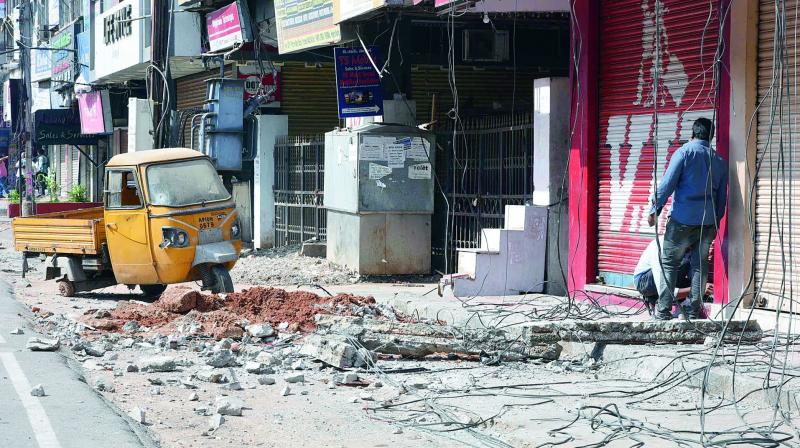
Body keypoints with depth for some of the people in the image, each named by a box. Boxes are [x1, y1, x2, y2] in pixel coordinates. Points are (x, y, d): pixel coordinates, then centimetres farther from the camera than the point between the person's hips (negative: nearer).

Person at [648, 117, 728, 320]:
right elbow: (722, 197, 15)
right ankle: (695, 310, 11)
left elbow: (667, 184, -10)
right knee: (701, 264, 13)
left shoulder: (685, 152, -4)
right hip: (708, 221, 4)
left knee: (669, 262, 3)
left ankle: (663, 311, -2)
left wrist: (655, 210, -4)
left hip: (683, 219, -4)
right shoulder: (720, 161, 11)